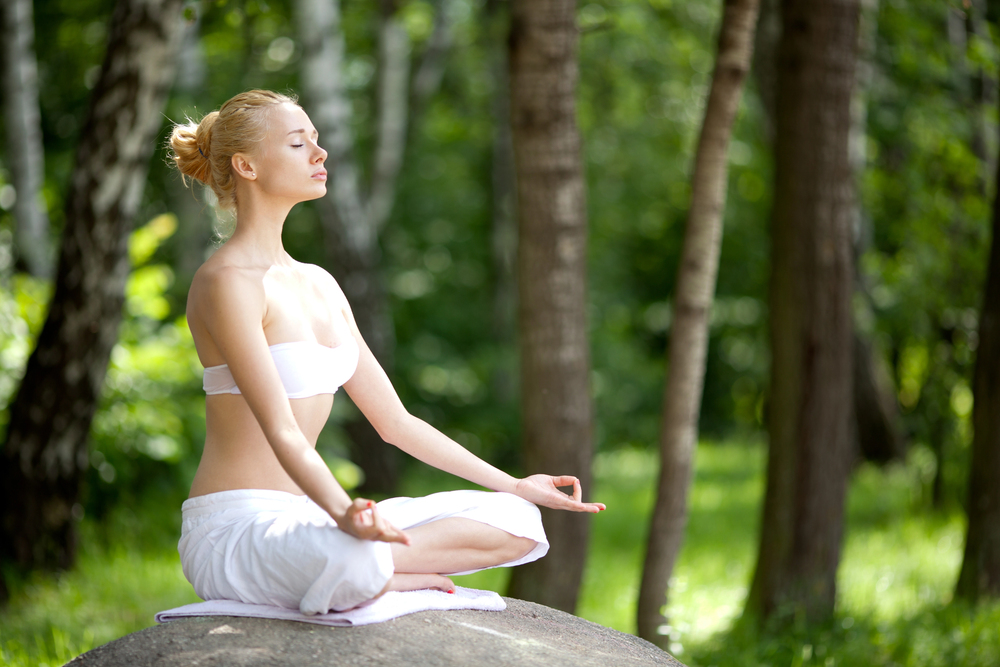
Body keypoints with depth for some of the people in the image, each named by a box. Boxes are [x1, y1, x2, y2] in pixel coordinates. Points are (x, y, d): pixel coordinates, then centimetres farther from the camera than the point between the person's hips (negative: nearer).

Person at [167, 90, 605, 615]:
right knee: (354, 562, -43)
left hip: (302, 520, 9)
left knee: (516, 522, -1)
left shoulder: (318, 284, 17)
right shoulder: (226, 282, -12)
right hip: (233, 529, -9)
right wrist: (343, 513, -40)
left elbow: (393, 420, 19)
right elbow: (279, 430, -23)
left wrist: (514, 486, 17)